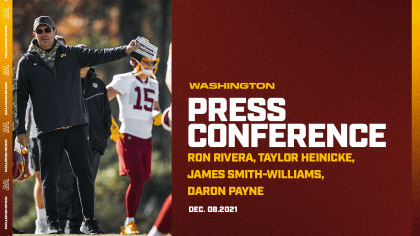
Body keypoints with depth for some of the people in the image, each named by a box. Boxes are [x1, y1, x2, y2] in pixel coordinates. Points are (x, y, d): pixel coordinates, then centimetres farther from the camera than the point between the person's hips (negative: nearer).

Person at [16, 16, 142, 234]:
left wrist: (125, 50, -13)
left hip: (76, 125, 1)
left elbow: (98, 56, 2)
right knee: (49, 177, 0)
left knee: (84, 173, -1)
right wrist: (20, 130, 1)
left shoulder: (71, 54, 11)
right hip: (48, 130, -1)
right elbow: (21, 97, 6)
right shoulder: (27, 62, 6)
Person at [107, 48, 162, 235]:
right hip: (129, 138, -7)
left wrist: (157, 115, 3)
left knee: (140, 182, 5)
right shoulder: (124, 81, -8)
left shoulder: (153, 84, 13)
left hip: (146, 139, 7)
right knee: (137, 179, -17)